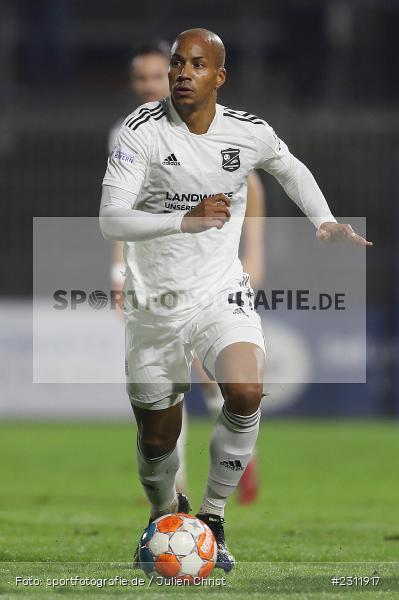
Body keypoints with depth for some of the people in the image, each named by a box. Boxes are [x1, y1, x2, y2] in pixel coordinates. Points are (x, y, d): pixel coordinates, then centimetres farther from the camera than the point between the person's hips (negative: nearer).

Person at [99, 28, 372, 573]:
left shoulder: (249, 133, -3)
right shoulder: (144, 130, -13)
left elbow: (291, 169, 21)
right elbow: (111, 220, -19)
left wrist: (325, 223, 10)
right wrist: (189, 219, -28)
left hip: (221, 293, 1)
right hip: (155, 302, -1)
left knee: (245, 394, -27)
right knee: (157, 438, 7)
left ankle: (213, 517, -8)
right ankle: (164, 513, 41)